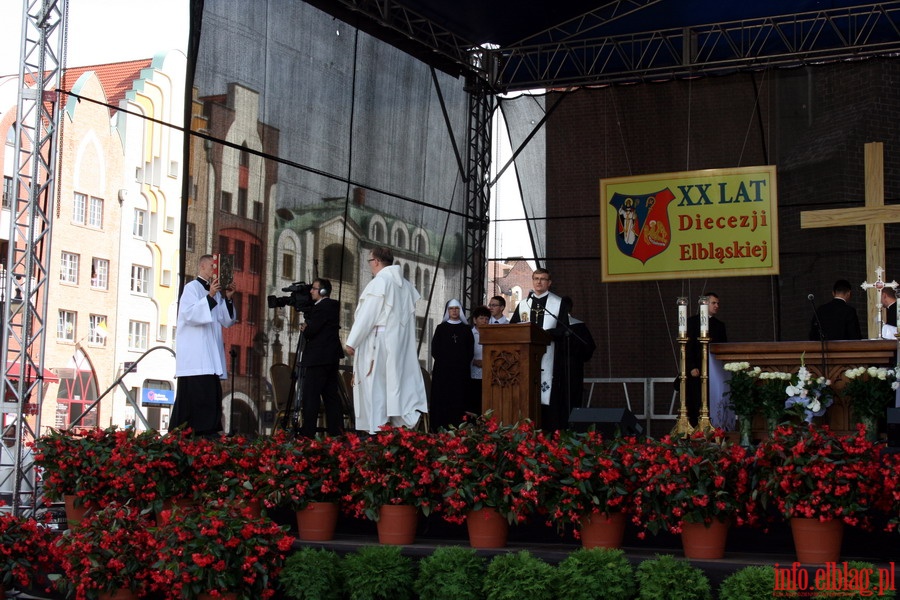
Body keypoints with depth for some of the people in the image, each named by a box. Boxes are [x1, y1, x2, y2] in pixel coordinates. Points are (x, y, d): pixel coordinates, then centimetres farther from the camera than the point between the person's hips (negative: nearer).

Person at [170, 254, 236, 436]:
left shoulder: (216, 292, 20)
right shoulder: (192, 288, -1)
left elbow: (226, 321, 16)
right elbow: (189, 315, -15)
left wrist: (227, 299, 4)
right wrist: (210, 296, -20)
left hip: (211, 356, 8)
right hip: (195, 358, -8)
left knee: (211, 396, 3)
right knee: (196, 394, -14)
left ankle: (208, 434, 3)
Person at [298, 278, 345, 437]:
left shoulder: (322, 307, -13)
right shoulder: (333, 306, 16)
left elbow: (310, 331, -17)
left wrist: (304, 329, 4)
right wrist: (307, 328, 3)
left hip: (318, 358, -10)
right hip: (331, 358, 10)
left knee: (310, 396, -9)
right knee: (331, 395, 10)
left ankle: (307, 433, -12)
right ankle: (336, 431, 10)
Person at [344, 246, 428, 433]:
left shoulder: (379, 282, -11)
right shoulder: (405, 285, 11)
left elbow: (366, 316, -15)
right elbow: (409, 317, 11)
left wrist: (351, 342, -10)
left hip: (378, 343, -8)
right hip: (401, 346, 8)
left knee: (375, 388, -4)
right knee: (394, 388, 9)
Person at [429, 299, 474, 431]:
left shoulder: (466, 329, 13)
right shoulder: (441, 328, 10)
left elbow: (470, 350, 8)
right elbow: (435, 350, 4)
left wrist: (462, 363, -5)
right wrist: (445, 362, -7)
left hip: (461, 371, 1)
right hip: (442, 371, -1)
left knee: (459, 400, -5)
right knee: (442, 400, -7)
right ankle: (441, 428, -8)